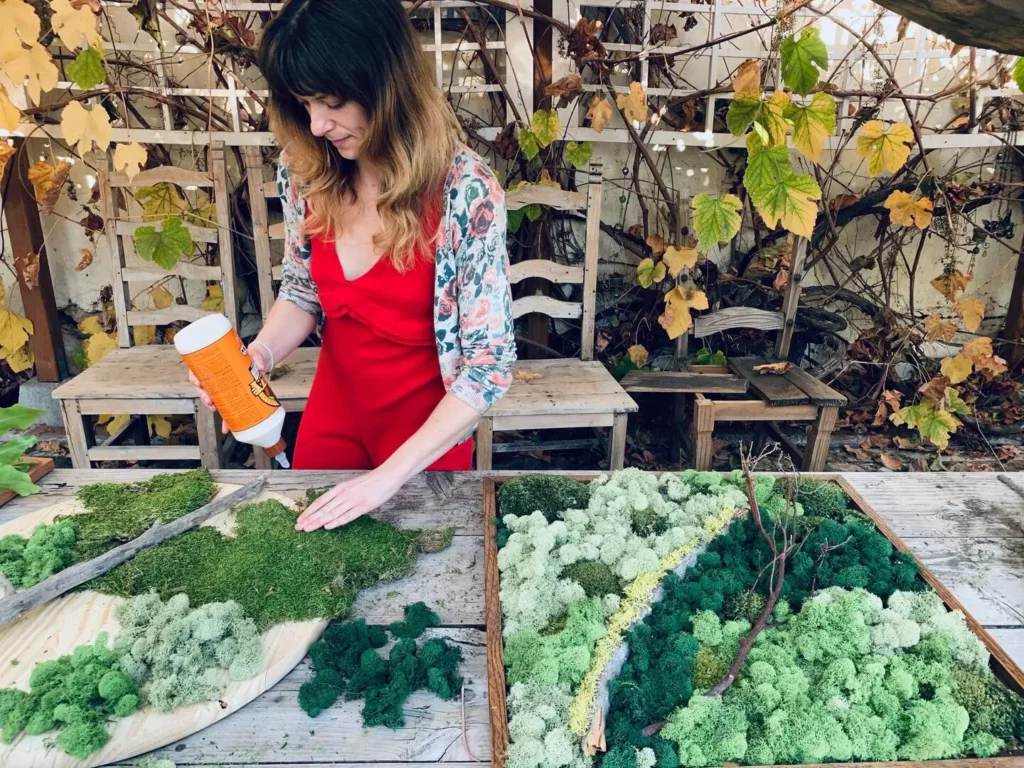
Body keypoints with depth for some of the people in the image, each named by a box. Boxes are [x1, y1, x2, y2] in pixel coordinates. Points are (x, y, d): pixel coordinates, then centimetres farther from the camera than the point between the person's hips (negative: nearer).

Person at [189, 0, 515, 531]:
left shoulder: (466, 191, -25)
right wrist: (261, 353, -17)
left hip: (427, 427, -4)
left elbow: (490, 363, -23)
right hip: (331, 413, 4)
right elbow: (302, 290, 5)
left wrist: (390, 475, -27)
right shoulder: (305, 172, -10)